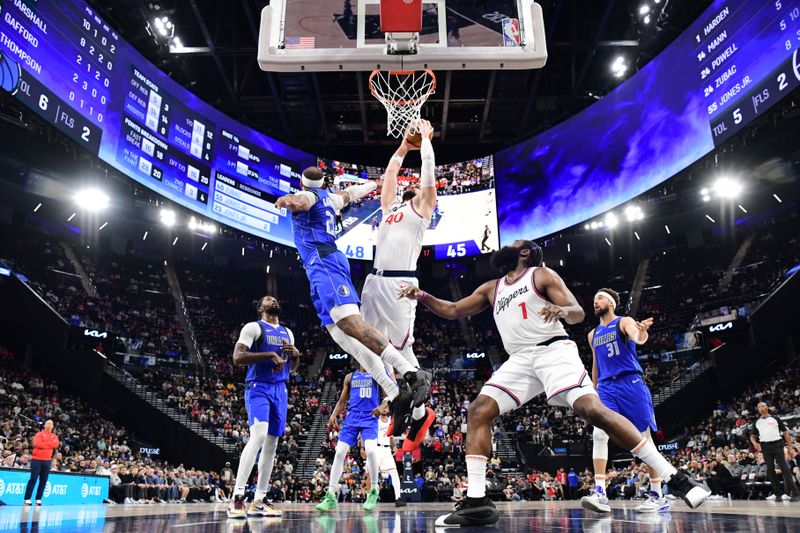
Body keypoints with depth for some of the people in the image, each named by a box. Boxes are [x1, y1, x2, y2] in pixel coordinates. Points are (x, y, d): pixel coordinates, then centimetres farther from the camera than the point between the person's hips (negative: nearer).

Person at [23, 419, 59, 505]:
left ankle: (38, 499, 6)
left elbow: (56, 444, -5)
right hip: (37, 459, -3)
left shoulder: (54, 436, 14)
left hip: (47, 460, 4)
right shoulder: (39, 434, 4)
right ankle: (27, 499, -3)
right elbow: (38, 444, -13)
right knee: (33, 479, -6)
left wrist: (44, 444, -9)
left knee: (43, 481, 1)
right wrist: (50, 444, -7)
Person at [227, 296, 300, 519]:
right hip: (258, 388, -7)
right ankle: (237, 497, -21)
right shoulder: (253, 327, -3)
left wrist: (296, 354, 2)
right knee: (258, 436, -25)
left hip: (280, 390, 7)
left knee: (272, 444, 5)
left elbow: (294, 366, 25)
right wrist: (270, 354, -21)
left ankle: (258, 501, 12)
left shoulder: (287, 332, 18)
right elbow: (237, 358, -15)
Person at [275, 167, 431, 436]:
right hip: (329, 264, 9)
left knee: (349, 322, -27)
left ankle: (413, 374, -41)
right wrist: (372, 184, 69)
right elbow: (350, 192, 49)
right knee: (343, 336, -2)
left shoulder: (307, 195, 4)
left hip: (323, 263, -9)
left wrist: (289, 200, -46)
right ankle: (395, 397, -11)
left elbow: (300, 200, -23)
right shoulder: (330, 198, 28)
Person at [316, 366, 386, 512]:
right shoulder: (350, 377, 16)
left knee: (371, 450, -25)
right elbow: (342, 401, 18)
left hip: (370, 418, -4)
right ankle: (330, 496, 2)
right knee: (339, 453, -5)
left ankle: (374, 491, -7)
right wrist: (334, 415, 1)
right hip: (352, 418, 4)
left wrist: (382, 406, -19)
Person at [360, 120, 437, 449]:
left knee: (402, 350, -4)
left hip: (399, 284, -7)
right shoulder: (391, 207, 23)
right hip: (375, 281, 7)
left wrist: (425, 137, 16)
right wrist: (402, 149, 41)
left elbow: (429, 167, 4)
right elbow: (389, 174, 36)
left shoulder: (422, 208, 7)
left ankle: (419, 414, 11)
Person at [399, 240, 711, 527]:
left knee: (591, 409, -23)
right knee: (479, 411, -12)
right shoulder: (491, 289, 22)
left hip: (553, 350, -5)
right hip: (520, 360, 5)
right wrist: (422, 297, 10)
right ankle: (476, 502, -13)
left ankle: (673, 478, -15)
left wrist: (562, 309, -26)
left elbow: (578, 314, -2)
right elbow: (453, 311, 24)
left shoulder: (542, 275, 6)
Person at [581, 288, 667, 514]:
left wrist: (641, 332, -46)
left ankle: (658, 496, 11)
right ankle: (600, 493, -16)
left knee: (644, 438, 0)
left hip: (630, 383, -5)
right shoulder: (593, 334, 18)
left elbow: (637, 338, -23)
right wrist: (593, 393, 23)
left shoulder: (624, 322, 0)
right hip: (606, 388, 5)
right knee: (599, 434, -14)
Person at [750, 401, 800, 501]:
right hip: (765, 447, 3)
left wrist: (790, 447, -2)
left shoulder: (775, 419, 6)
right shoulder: (757, 422, 14)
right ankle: (777, 493, 10)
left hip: (777, 444, -3)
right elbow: (752, 436, 20)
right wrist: (754, 443, -3)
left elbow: (785, 433, 6)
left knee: (784, 468, -10)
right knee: (770, 470, 3)